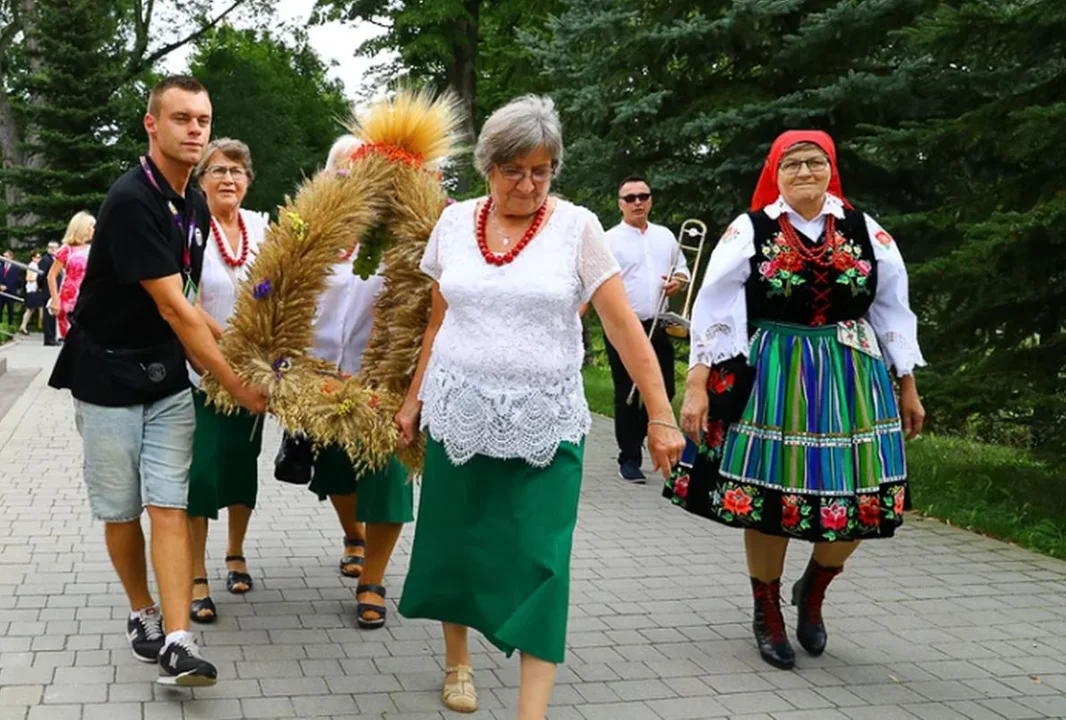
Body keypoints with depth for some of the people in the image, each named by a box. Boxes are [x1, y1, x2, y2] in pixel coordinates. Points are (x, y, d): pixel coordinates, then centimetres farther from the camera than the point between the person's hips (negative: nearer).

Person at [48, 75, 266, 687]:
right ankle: (143, 613, 27)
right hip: (107, 376, -6)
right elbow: (173, 310, -22)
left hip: (166, 375, 6)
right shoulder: (131, 200, -21)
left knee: (170, 505, -3)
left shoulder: (195, 206, 6)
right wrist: (238, 385, -18)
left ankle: (178, 641, -6)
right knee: (120, 509, 7)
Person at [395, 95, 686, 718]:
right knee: (453, 545, 12)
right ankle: (458, 660, 36)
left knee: (539, 564, -6)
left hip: (545, 423, -3)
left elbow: (625, 326, -9)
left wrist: (661, 417, -12)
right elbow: (439, 322, 13)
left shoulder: (576, 227, -6)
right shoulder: (456, 222, 3)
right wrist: (414, 399, 14)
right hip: (460, 412, 3)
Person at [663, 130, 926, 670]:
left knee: (861, 500, 0)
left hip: (850, 379, 3)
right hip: (771, 378, -2)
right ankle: (767, 615, 26)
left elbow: (893, 312, 11)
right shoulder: (749, 231, -3)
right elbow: (714, 313, -5)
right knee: (767, 496, 5)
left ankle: (812, 590, 29)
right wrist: (696, 387, -11)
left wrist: (907, 388, 12)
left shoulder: (866, 232, 5)